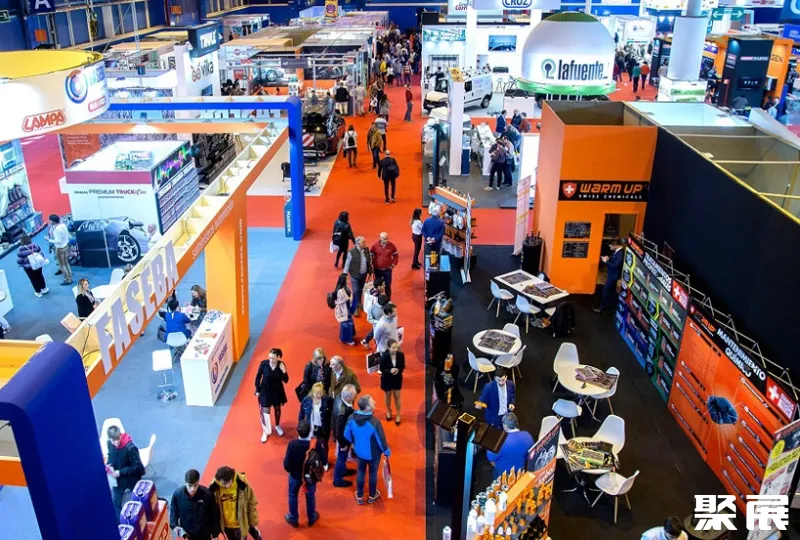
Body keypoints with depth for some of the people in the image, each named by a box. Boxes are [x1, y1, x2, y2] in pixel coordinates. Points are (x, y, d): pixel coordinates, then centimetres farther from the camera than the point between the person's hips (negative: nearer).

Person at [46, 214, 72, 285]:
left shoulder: (57, 229, -27)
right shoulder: (63, 225, -2)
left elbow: (58, 241, -26)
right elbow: (68, 235, 7)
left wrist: (49, 240, -16)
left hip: (60, 248, -9)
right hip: (66, 246, 9)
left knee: (62, 265, 6)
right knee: (66, 263, 20)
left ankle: (68, 280, 15)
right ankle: (70, 278, 30)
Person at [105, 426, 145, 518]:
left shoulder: (130, 447, -31)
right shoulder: (109, 444, -14)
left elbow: (137, 467, -25)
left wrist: (120, 472, -27)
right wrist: (109, 465, -9)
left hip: (132, 478, -4)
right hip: (117, 479, 5)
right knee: (116, 503, 8)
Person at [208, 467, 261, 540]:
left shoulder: (242, 484, -25)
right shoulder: (214, 487, -21)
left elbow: (251, 504, -11)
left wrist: (253, 521, -3)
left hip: (241, 523, -2)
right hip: (226, 524, 2)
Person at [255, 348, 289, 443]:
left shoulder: (281, 365, -18)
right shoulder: (264, 363, -20)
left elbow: (286, 380, -14)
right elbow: (258, 376, -6)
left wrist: (283, 371, -32)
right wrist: (257, 390, -2)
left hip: (277, 391, 1)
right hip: (265, 390, -1)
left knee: (277, 409, 21)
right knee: (265, 411, 3)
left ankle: (277, 426, 46)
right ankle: (265, 431, 23)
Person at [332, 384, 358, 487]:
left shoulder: (339, 397, -21)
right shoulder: (342, 412, -45)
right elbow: (339, 431, -30)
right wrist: (343, 444, -14)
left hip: (343, 433, 8)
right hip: (343, 437, -8)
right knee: (341, 457, 19)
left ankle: (343, 470, 59)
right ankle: (337, 480, 43)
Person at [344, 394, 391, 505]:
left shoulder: (352, 418, -20)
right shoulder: (374, 422, -36)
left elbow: (347, 434, -3)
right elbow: (381, 439, -24)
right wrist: (387, 452, -5)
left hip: (359, 451, 4)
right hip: (373, 453, -4)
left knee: (360, 472, 25)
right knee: (373, 473, 21)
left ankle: (359, 496, 41)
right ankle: (372, 496, 43)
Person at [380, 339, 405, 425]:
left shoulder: (401, 355, -20)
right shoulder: (384, 356, -25)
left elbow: (403, 366, -5)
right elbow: (382, 369, -15)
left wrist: (398, 370, -26)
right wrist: (390, 371, -32)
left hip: (397, 379, 1)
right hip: (387, 379, -1)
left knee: (397, 397, 12)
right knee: (388, 396, 21)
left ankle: (398, 415, 31)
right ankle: (388, 411, 47)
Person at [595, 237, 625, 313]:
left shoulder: (620, 254, -29)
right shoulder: (617, 251, 1)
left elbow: (615, 265, -30)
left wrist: (606, 261, -24)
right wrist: (608, 258, -3)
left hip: (614, 275, -10)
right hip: (612, 274, 10)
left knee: (605, 290, -4)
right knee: (612, 289, 21)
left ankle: (602, 307, 4)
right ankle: (610, 304, 35)